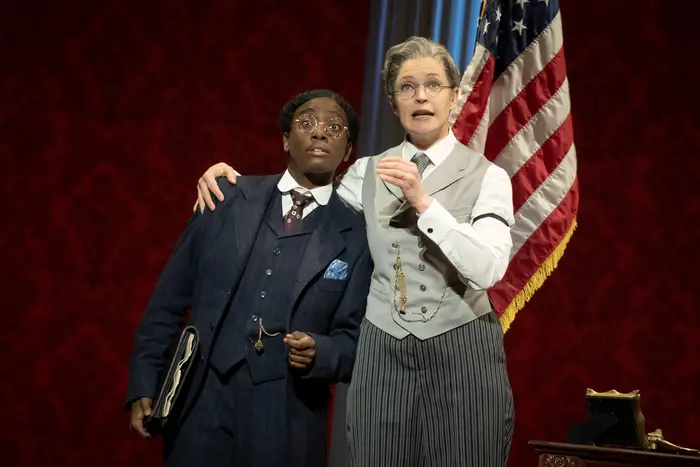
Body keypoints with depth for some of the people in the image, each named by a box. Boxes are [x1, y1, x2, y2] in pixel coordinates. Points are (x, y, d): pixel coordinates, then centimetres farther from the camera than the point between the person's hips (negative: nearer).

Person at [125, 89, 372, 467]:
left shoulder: (357, 236, 2)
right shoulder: (226, 199, 5)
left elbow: (354, 339, 3)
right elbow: (169, 300, 6)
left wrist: (319, 353, -18)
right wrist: (143, 387, 1)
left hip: (285, 425, -1)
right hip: (201, 408, 1)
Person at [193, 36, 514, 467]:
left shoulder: (487, 176, -1)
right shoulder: (369, 172, 9)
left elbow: (489, 269, -13)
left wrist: (423, 201, -20)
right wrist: (233, 179, 2)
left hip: (462, 354, -2)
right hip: (383, 353, 2)